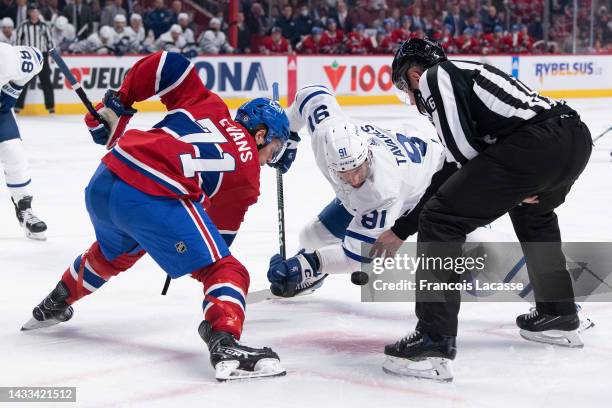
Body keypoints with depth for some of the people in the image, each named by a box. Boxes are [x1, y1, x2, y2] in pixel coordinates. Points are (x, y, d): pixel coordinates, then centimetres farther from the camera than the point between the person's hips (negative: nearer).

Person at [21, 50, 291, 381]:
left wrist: (116, 103, 23)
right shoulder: (247, 176, 12)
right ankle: (225, 346, -25)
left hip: (103, 184, 7)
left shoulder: (208, 104, 23)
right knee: (226, 271, 0)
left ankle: (54, 306, 59)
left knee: (112, 252, 38)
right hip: (154, 200, -7)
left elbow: (168, 64, 17)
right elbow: (220, 233, 17)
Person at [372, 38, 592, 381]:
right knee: (532, 211, 38)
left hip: (535, 143, -10)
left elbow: (463, 150, -6)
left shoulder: (434, 76, 9)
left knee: (441, 220, -2)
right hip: (578, 136, 10)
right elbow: (452, 177, 36)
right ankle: (559, 316, 44)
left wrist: (511, 188, 8)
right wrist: (400, 230, 38)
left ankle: (435, 341, -5)